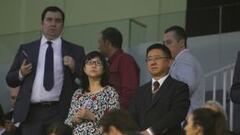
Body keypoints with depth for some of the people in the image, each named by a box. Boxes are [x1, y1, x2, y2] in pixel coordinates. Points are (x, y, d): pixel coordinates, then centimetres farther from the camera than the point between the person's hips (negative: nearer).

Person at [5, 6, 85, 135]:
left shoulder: (75, 51, 10)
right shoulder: (26, 49, 15)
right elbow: (10, 80, 18)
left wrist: (74, 68, -9)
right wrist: (21, 74, -3)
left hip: (61, 113, -1)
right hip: (31, 113, 1)